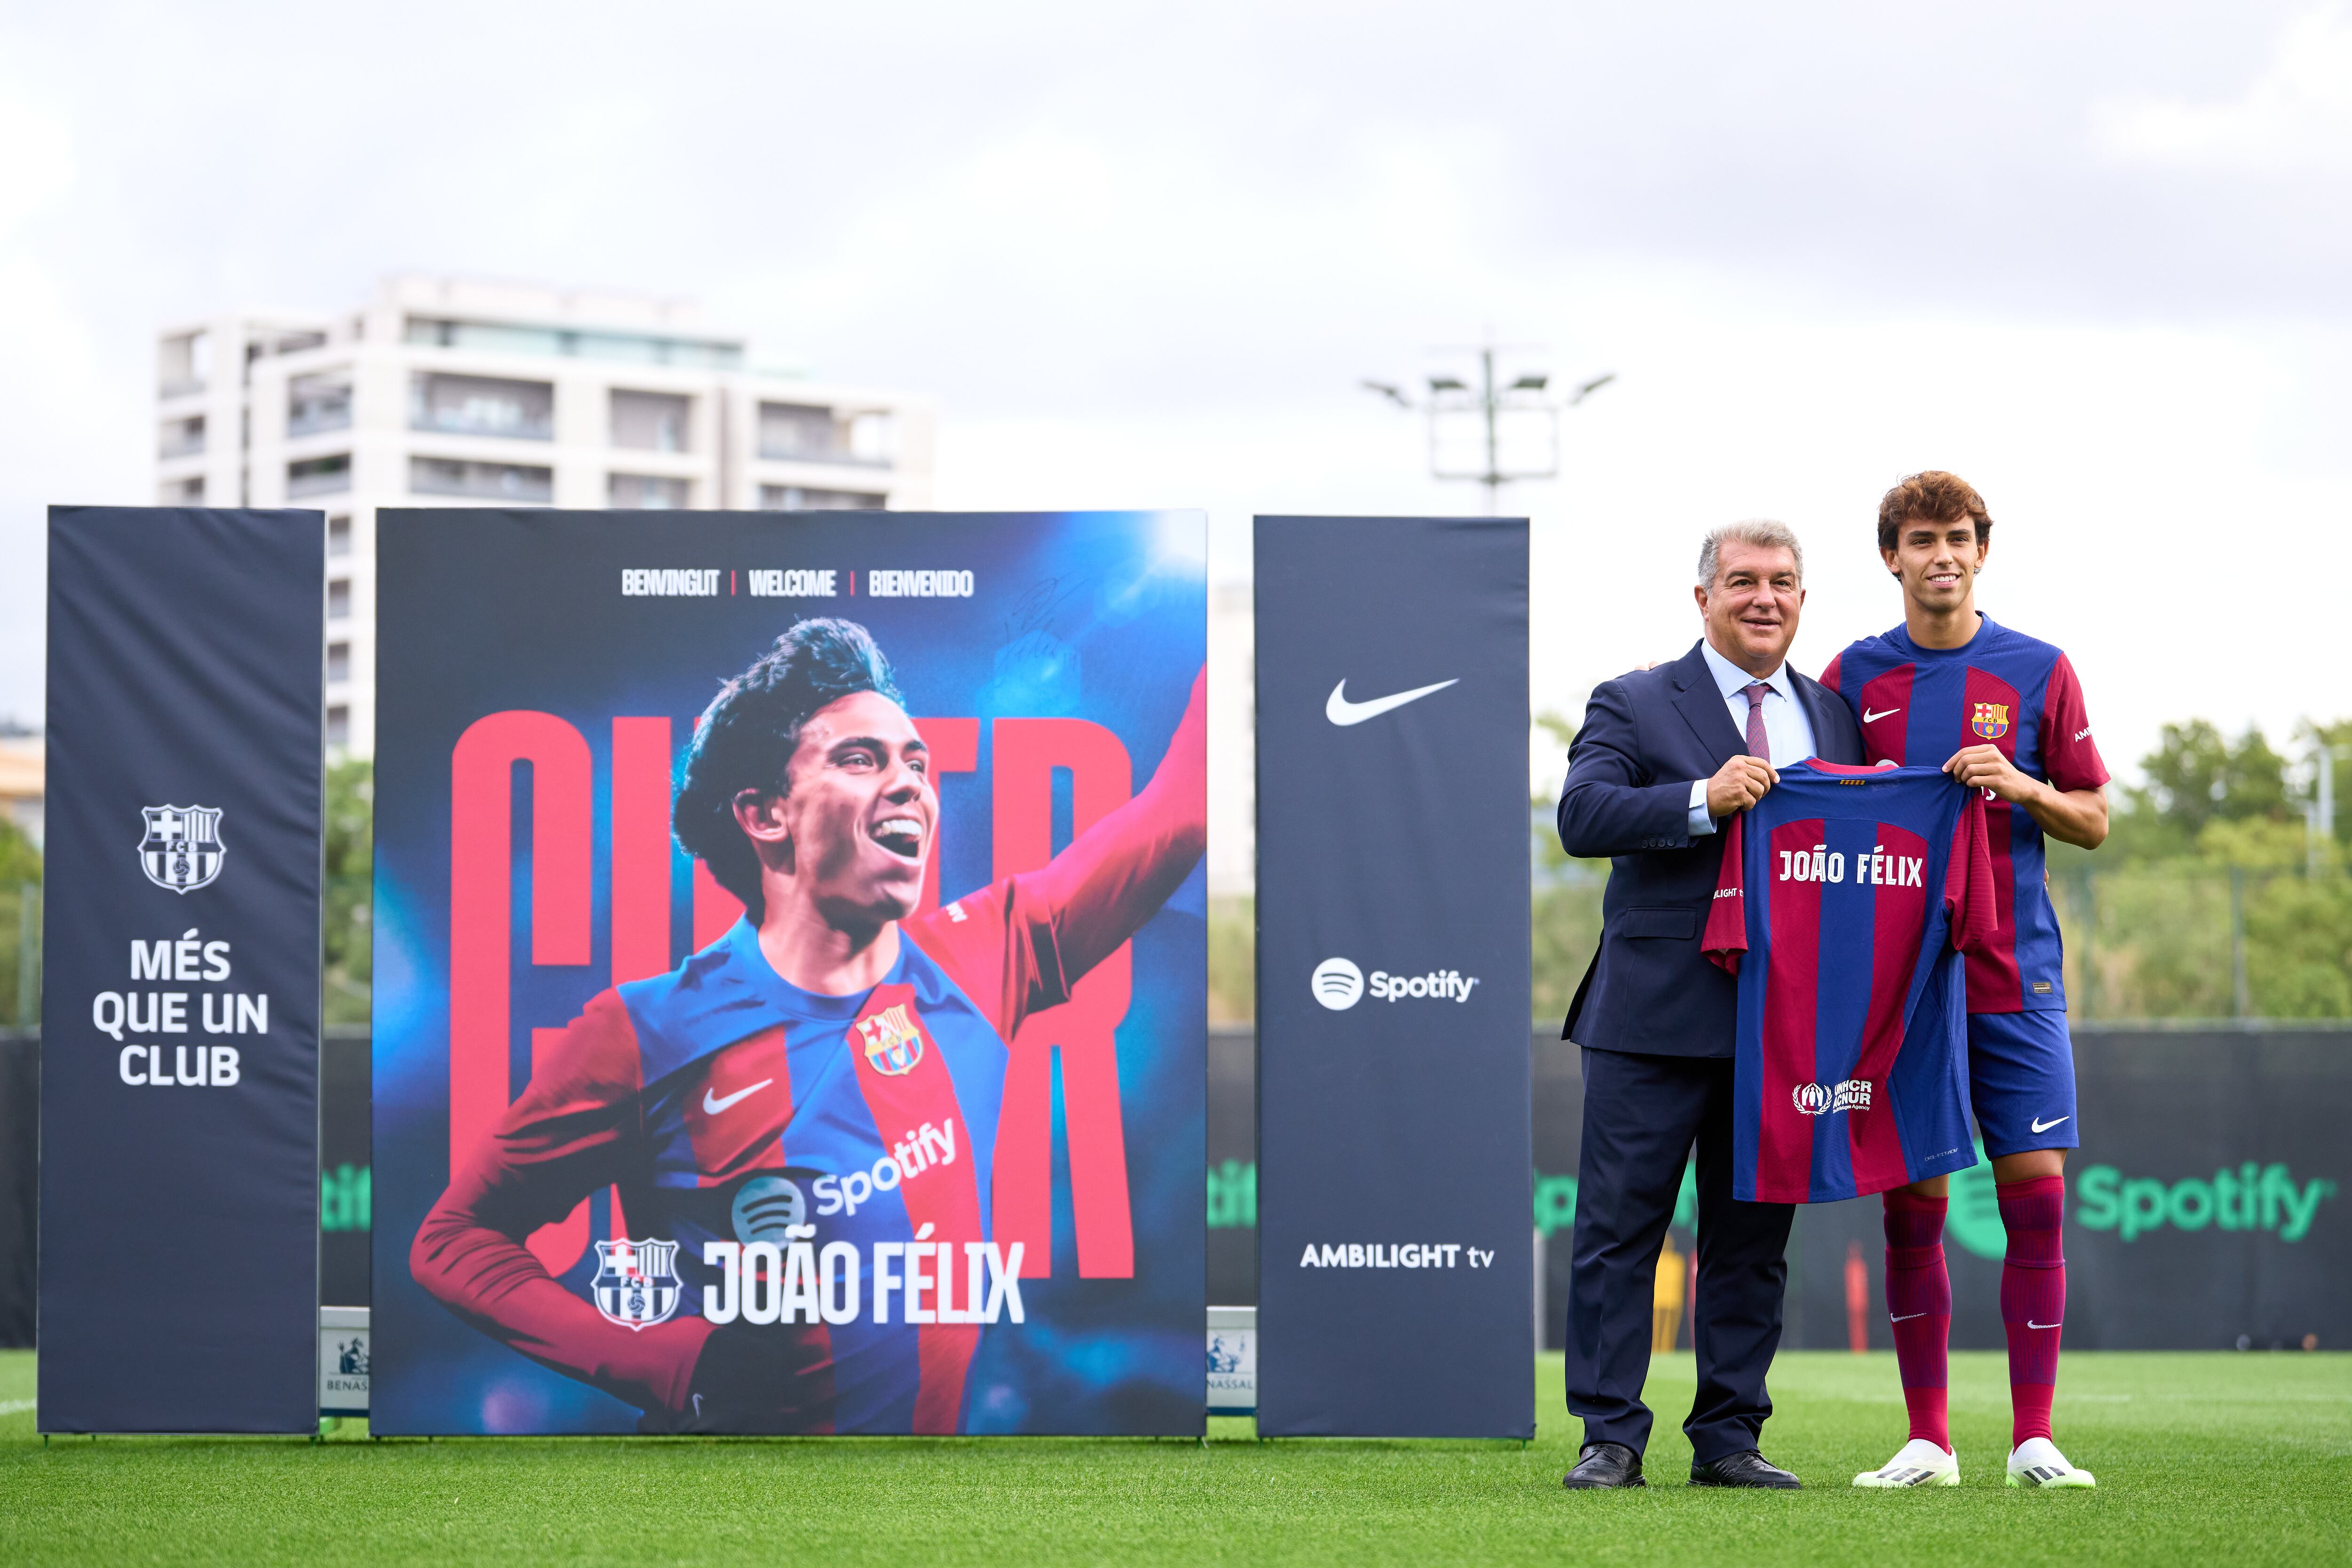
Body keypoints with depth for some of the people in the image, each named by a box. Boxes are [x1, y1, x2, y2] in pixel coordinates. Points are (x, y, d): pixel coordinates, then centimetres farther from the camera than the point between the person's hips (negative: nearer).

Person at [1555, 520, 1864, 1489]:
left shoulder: (1835, 716, 15)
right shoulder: (1634, 706, 2)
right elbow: (1581, 816, -13)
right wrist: (1704, 799, -22)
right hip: (1657, 1017, -4)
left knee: (1753, 1236, 7)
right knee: (1620, 1228, -3)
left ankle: (1729, 1438, 13)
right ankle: (1610, 1437, 2)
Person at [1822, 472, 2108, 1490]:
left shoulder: (2038, 671, 5)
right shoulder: (1855, 676, 8)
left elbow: (2094, 821, 7)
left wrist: (2019, 787, -11)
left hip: (2014, 974, 0)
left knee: (2036, 1193, -5)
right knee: (1912, 1205, 0)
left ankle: (2034, 1441, 1)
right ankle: (1928, 1444, 6)